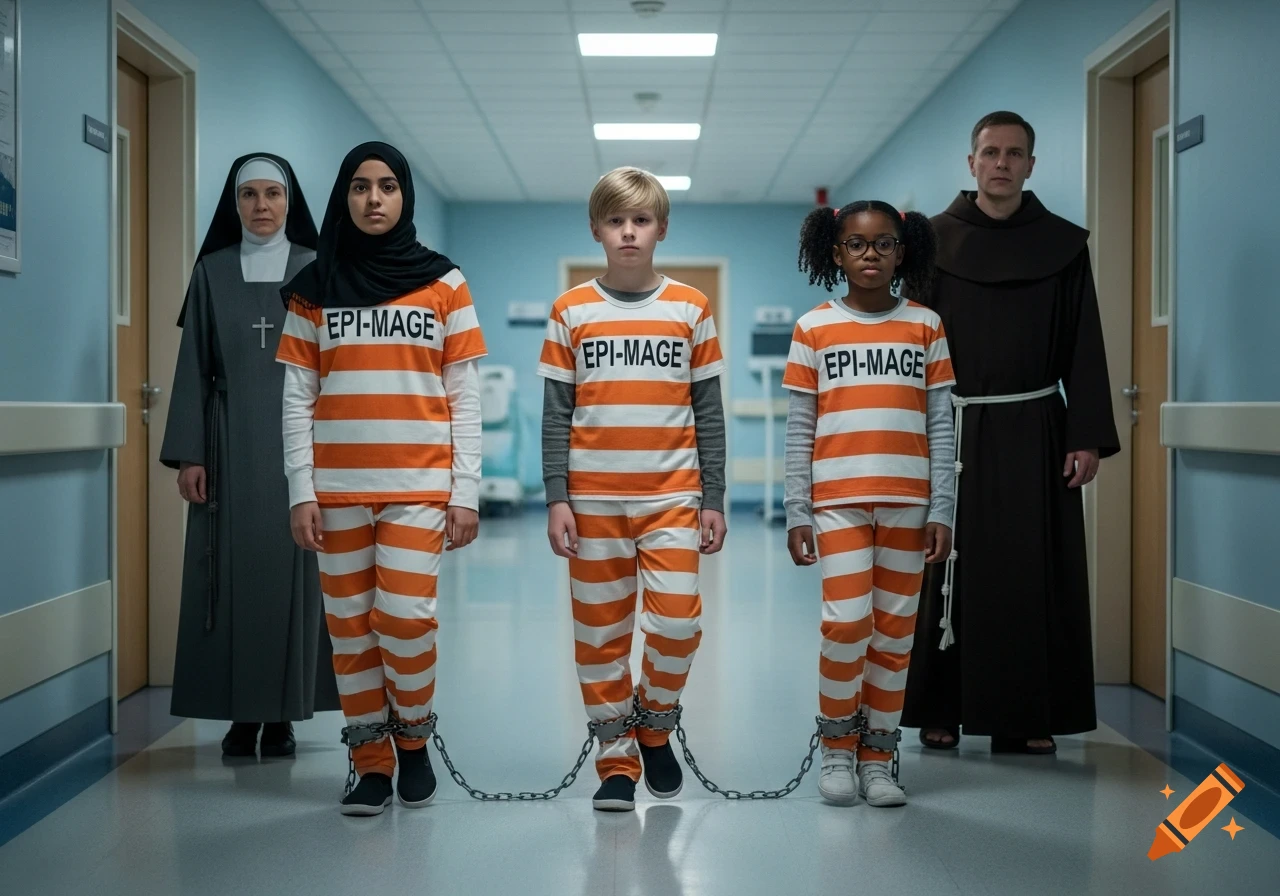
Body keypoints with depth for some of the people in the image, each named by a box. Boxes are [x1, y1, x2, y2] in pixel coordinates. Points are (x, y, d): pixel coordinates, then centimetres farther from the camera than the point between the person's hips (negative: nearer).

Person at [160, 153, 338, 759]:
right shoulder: (212, 271, 8)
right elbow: (194, 367, 5)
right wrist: (188, 454, -2)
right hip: (229, 442, 1)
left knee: (290, 568, 0)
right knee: (233, 570, 0)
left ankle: (283, 712, 8)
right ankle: (241, 712, 8)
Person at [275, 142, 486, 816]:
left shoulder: (443, 283, 6)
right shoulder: (315, 286, 8)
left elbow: (466, 398, 4)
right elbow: (297, 398, 6)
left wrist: (466, 492, -2)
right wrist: (301, 491, -2)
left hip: (419, 485, -1)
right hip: (336, 487, 2)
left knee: (406, 619, -11)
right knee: (350, 625, 4)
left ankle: (413, 737, 14)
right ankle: (371, 761, 17)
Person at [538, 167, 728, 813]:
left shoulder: (691, 309, 5)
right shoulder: (572, 312, 4)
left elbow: (709, 413, 6)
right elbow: (556, 414, 4)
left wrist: (714, 500, 1)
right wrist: (556, 499, -3)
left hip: (671, 497, 0)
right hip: (592, 499, 1)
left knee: (676, 623, -10)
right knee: (600, 631, 4)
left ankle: (654, 722, 18)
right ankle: (616, 759, 18)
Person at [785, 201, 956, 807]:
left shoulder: (925, 327, 7)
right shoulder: (814, 329, 4)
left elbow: (941, 425, 6)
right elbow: (798, 429, 3)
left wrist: (941, 510, 0)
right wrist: (796, 513, -1)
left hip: (908, 503, 2)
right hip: (839, 500, -2)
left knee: (895, 632, 6)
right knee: (846, 622, -12)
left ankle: (877, 758, 18)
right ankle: (837, 749, 9)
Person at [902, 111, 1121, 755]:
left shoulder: (1064, 244, 6)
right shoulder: (935, 240, 4)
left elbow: (1084, 348, 5)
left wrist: (1088, 437, -3)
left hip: (1035, 433, 1)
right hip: (954, 429, -1)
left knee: (1036, 574, 2)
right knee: (948, 572, 2)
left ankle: (1030, 717, 12)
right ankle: (940, 711, 12)